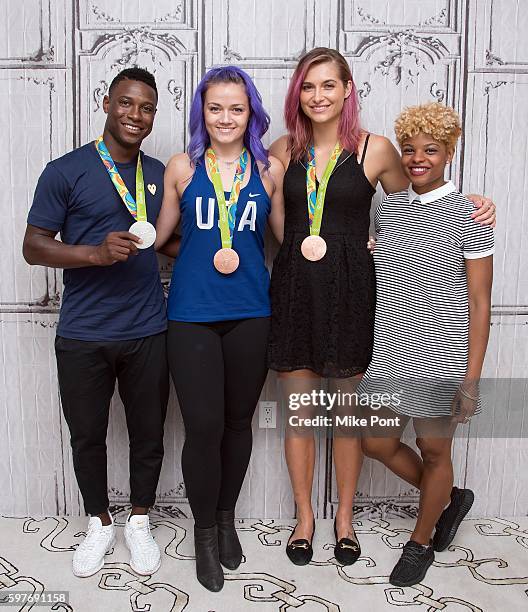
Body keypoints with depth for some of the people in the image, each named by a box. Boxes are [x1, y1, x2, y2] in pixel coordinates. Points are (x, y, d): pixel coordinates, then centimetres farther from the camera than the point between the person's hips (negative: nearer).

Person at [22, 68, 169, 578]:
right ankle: (99, 524, 36)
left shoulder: (159, 174, 10)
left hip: (147, 332, 3)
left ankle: (139, 522, 35)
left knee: (148, 433, 11)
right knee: (87, 436, 12)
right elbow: (34, 247, -6)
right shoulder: (65, 171, -3)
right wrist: (96, 252, -21)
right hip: (82, 336, -2)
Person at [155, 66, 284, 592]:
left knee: (238, 422, 14)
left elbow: (289, 234, 11)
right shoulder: (182, 167, 2)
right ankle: (204, 532, 26)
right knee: (203, 427, -1)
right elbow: (157, 236, 8)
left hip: (250, 313, 2)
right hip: (192, 315, -1)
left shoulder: (270, 169, 4)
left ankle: (226, 518, 39)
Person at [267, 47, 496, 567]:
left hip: (349, 290, -1)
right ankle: (304, 517, 30)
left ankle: (344, 517, 33)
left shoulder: (375, 150, 0)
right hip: (293, 290, 2)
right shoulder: (282, 151, 6)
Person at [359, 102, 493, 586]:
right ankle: (450, 498, 40)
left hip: (439, 361, -6)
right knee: (377, 444, 14)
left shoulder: (469, 216, -9)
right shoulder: (388, 208, 6)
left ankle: (421, 543, 36)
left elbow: (479, 303, -9)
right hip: (388, 355, 6)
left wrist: (471, 379, -13)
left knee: (434, 451, 10)